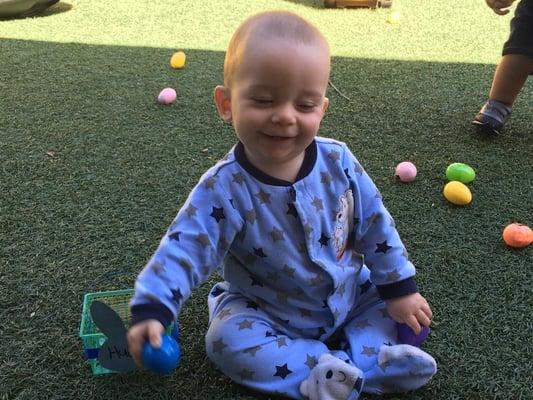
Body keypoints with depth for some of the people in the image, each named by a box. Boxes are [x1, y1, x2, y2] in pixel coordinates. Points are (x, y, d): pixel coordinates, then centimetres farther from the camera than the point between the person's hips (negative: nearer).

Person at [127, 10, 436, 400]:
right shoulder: (224, 189, -25)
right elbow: (184, 248, -28)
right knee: (226, 339, -25)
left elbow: (375, 226, -6)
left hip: (349, 294, 3)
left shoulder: (338, 162, -16)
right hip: (268, 313, -2)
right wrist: (151, 309, -41)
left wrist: (400, 289, -3)